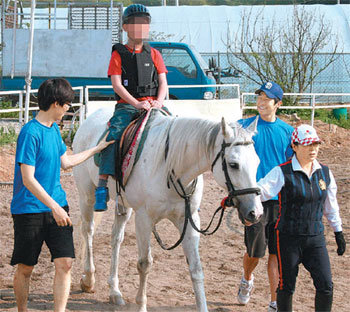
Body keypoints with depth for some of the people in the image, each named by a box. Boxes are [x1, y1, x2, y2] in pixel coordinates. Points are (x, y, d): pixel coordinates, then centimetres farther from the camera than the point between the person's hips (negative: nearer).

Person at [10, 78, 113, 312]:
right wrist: (54, 207, -25)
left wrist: (98, 148, 29)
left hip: (57, 206, 7)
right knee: (25, 267, 5)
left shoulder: (54, 129, 9)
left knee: (65, 263, -5)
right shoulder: (30, 133, -17)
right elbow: (28, 179, -21)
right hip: (30, 210, -7)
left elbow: (65, 162, 24)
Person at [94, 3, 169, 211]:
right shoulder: (119, 54, 7)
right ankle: (102, 187, -32)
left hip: (153, 104, 3)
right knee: (114, 134, -29)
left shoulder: (154, 54, 16)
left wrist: (158, 102, -13)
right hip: (127, 105, -3)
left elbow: (163, 82, 9)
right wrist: (137, 103, -18)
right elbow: (117, 84, -4)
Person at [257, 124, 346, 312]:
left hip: (315, 239, 4)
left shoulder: (325, 173, 7)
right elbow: (261, 191, -18)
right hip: (288, 238, -4)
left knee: (326, 286, -3)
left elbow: (331, 206, 18)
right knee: (286, 287, 5)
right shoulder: (282, 173, -8)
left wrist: (339, 233, 20)